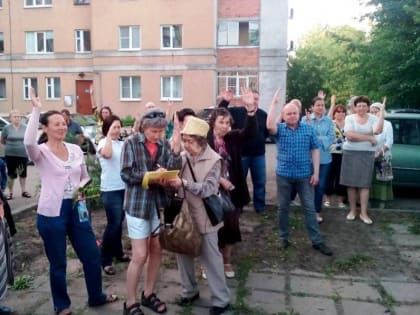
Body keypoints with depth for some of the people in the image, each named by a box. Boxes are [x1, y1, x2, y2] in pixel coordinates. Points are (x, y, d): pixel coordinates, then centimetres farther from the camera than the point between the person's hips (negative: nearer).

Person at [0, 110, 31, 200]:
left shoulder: (25, 128, 1)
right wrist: (11, 145, 3)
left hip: (23, 154, 2)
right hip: (10, 155, -2)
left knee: (23, 173, 9)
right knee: (11, 175, 4)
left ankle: (24, 191, 20)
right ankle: (10, 192, 15)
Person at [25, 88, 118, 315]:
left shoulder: (76, 149, 5)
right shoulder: (41, 152, -9)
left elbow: (85, 177, 14)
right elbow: (28, 142, -33)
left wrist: (81, 187, -8)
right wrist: (36, 110, -30)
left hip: (77, 209, 5)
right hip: (51, 212, -4)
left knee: (92, 255, 13)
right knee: (58, 263, 10)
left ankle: (96, 296, 35)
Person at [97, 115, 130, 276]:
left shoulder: (123, 144, 9)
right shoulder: (103, 142, -6)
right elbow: (107, 154, -29)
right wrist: (109, 135, -23)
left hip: (124, 188, 6)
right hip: (110, 190, -6)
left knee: (119, 222, 17)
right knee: (113, 223, -5)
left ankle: (118, 252, 33)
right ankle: (105, 260, 8)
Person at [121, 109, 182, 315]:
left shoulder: (165, 144, 2)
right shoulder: (131, 143, -7)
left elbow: (172, 172, -7)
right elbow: (126, 174, -13)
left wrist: (176, 148, -18)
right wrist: (151, 175, -22)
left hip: (159, 202, 5)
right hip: (138, 203, -4)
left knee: (157, 250, 13)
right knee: (140, 255, -1)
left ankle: (148, 294, 32)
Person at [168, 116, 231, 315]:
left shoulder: (214, 160, -11)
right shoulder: (182, 156, -1)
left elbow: (208, 189, -19)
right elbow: (177, 183, 5)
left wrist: (184, 183, -30)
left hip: (204, 217, -4)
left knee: (211, 258, 5)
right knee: (183, 253, 14)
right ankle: (190, 291, 35)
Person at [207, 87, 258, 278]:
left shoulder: (233, 138, 1)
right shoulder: (204, 141, -10)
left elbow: (250, 132, -15)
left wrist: (251, 108, -27)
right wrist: (220, 179, -18)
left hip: (232, 190, 4)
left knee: (231, 226, 13)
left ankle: (227, 261, 32)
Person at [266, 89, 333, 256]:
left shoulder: (308, 129, 2)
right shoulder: (280, 129, -2)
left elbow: (315, 151, 3)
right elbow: (269, 125, -26)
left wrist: (316, 172, -4)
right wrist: (274, 102, -22)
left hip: (305, 175, 1)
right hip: (284, 175, 0)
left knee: (309, 208, 5)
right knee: (283, 208, 10)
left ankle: (317, 241, 14)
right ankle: (284, 238, 26)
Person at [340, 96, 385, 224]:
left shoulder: (373, 118, 1)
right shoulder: (349, 118, -1)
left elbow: (378, 131, -21)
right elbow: (349, 135, -15)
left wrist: (382, 111, -21)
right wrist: (369, 138, -13)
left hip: (367, 154, 0)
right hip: (350, 153, 0)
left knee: (364, 184, 3)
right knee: (351, 183, 4)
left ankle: (363, 213, 10)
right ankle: (352, 210, 17)